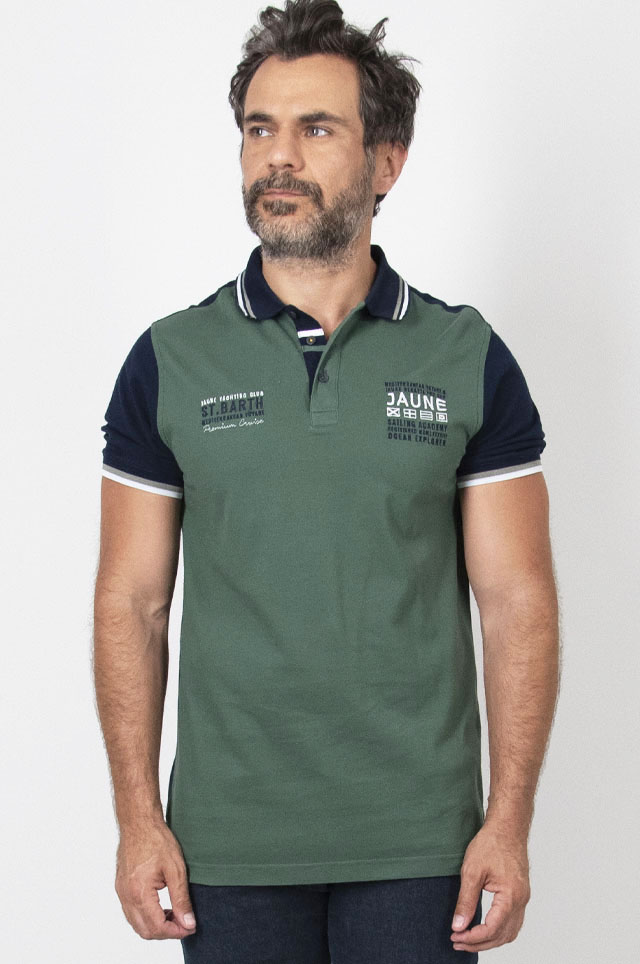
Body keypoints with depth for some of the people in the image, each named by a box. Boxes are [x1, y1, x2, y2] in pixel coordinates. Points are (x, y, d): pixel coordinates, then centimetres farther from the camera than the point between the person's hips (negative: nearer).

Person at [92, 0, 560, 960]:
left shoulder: (467, 357, 0)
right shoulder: (170, 361, 1)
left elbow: (517, 600, -1)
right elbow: (132, 600, 2)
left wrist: (510, 819, -7)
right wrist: (138, 816, -4)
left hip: (418, 842, 0)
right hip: (229, 843, 1)